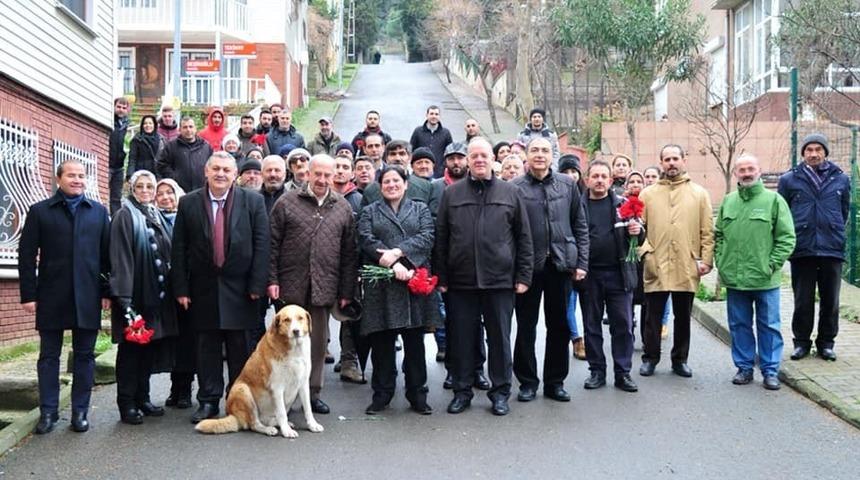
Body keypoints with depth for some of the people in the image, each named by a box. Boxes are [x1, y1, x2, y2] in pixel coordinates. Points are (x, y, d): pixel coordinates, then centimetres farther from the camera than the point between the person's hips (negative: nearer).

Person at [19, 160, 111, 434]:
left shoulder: (98, 212, 10)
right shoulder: (40, 211, 5)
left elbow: (107, 255, 7)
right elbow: (27, 255, 1)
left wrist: (107, 291, 1)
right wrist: (28, 294, -6)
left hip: (87, 296, 1)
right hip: (51, 296, -1)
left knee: (84, 356, 6)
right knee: (49, 356, 6)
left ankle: (80, 412, 14)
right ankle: (48, 412, 15)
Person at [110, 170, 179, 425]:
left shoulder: (158, 217, 15)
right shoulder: (125, 216, -5)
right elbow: (120, 258, -13)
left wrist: (169, 289, 11)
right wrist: (124, 297, -20)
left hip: (157, 296, 6)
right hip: (135, 295, -6)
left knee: (149, 347, 11)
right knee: (130, 349, -1)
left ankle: (143, 398, 21)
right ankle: (127, 404, 5)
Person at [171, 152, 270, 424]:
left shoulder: (253, 201, -1)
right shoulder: (189, 204, 3)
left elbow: (261, 245, -3)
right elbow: (179, 249, 2)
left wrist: (257, 285, -8)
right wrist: (181, 289, -3)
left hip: (239, 288, -1)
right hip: (203, 288, 1)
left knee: (239, 348, 5)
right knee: (207, 346, 7)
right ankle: (208, 401, 16)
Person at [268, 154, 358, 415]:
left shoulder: (343, 208, 8)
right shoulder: (287, 203, 2)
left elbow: (349, 253, 9)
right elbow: (272, 244, 1)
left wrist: (347, 291, 5)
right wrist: (272, 280, -6)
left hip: (324, 287, 2)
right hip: (291, 285, -2)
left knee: (318, 342, 8)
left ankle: (313, 393, 19)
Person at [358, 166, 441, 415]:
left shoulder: (421, 210, 16)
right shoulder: (369, 212, 15)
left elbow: (426, 238, -1)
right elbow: (367, 241, -2)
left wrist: (398, 252, -15)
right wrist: (393, 265, -15)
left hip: (414, 281, 0)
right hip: (380, 285, 0)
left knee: (414, 341, 3)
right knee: (381, 341, 2)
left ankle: (417, 394, 13)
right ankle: (382, 394, 13)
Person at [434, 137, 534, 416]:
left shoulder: (510, 193, 5)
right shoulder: (451, 194, 6)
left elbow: (524, 238, 5)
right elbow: (440, 239, 6)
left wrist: (523, 276, -1)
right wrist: (441, 277, 1)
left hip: (500, 279, 0)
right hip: (461, 281, 1)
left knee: (499, 338, 7)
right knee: (462, 339, 8)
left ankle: (500, 392, 19)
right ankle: (462, 391, 20)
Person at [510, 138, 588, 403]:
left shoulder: (567, 185, 6)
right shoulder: (514, 188, -3)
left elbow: (580, 227, 8)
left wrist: (581, 262, 2)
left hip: (561, 264, 2)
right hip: (528, 267, -2)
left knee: (559, 326, 10)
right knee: (526, 326, 6)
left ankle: (555, 381, 22)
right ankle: (527, 381, 19)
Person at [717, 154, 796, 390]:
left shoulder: (773, 200, -3)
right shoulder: (728, 201, 8)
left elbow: (786, 238, -5)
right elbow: (718, 235, 16)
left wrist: (772, 265, -10)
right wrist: (721, 263, 5)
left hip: (765, 280, -3)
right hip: (734, 279, 4)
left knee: (769, 326, 4)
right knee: (739, 325, 11)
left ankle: (770, 370, 14)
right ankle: (744, 367, 23)